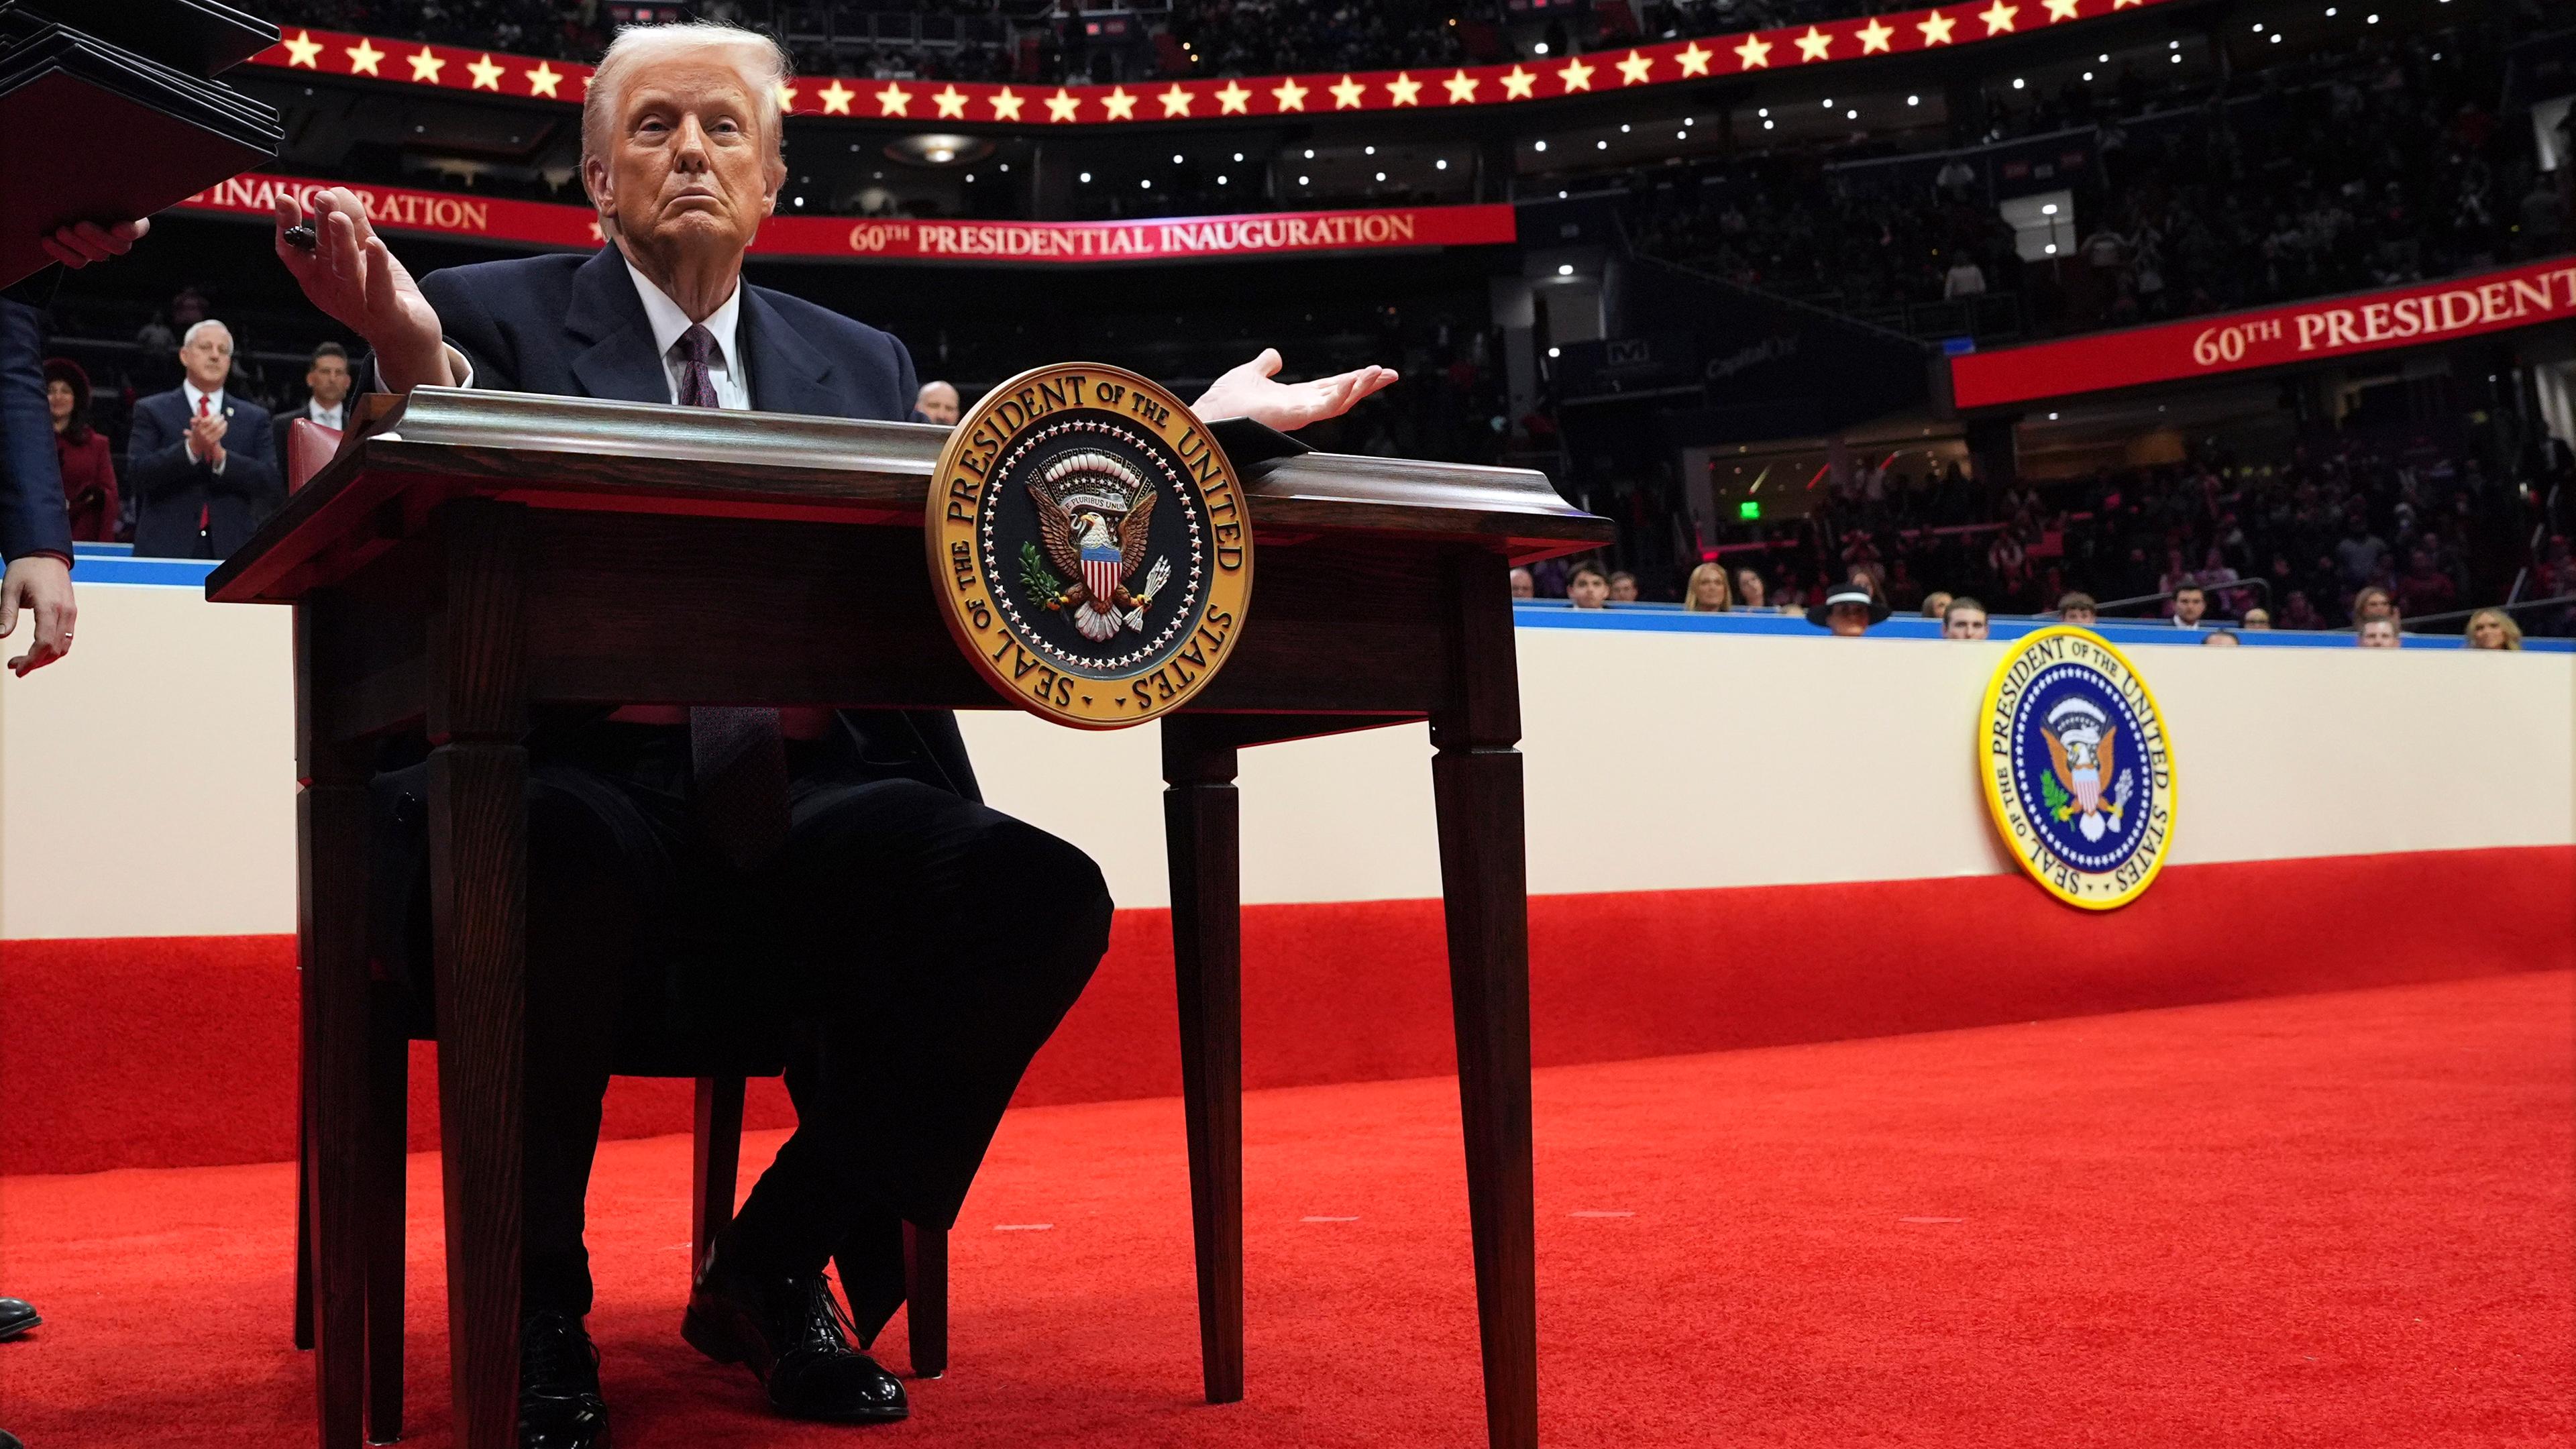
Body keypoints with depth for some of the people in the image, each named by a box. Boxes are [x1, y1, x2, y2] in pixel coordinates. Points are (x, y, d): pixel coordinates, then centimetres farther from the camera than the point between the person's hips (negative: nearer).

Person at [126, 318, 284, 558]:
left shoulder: (255, 419, 14)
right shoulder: (151, 411, 11)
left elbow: (271, 485, 3)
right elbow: (137, 474, -2)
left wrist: (221, 455, -11)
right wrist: (192, 447, -15)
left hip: (231, 551, 1)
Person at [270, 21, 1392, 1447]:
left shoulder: (862, 363, 20)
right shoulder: (496, 314, 9)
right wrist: (411, 356, -27)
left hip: (802, 808, 4)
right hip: (588, 782, -3)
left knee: (1046, 893, -23)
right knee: (577, 853, -38)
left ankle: (772, 1267, -3)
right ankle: (537, 1303, -10)